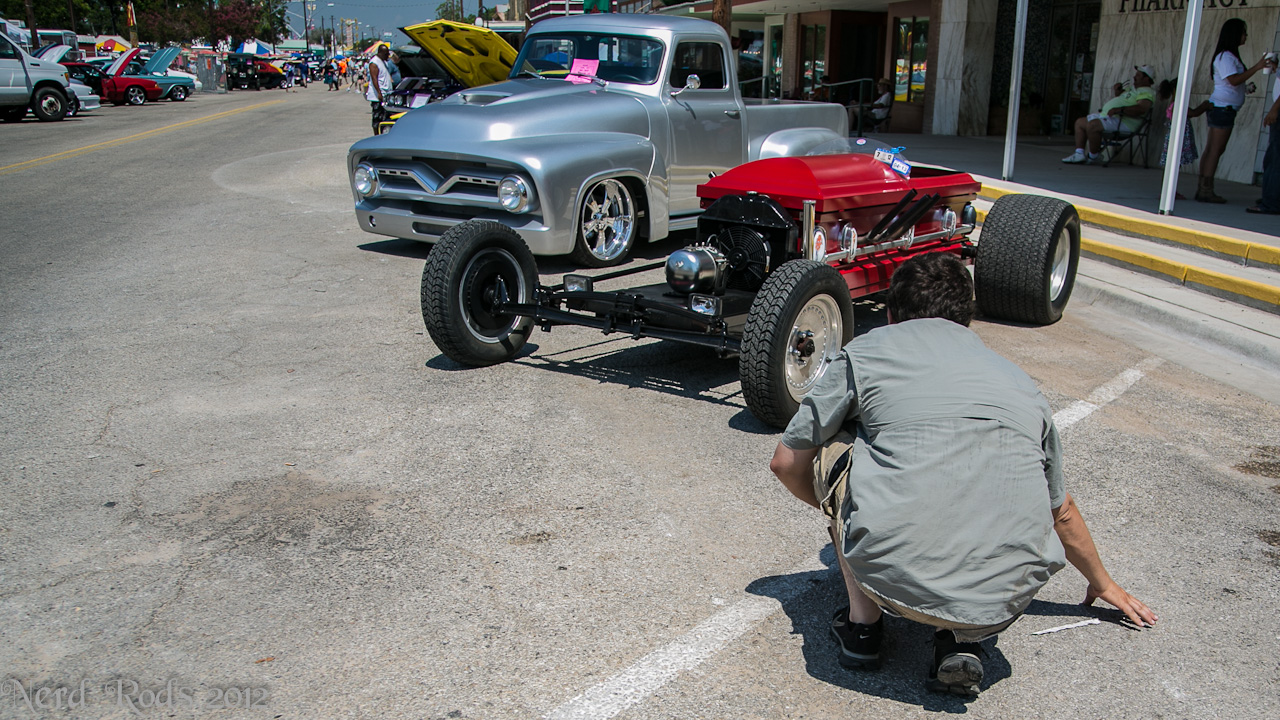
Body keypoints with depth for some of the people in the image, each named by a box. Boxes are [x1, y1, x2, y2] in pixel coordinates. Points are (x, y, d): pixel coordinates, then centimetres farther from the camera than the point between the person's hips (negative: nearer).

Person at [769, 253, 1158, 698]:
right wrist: (1103, 585, 55)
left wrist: (837, 511, 40)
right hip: (1006, 603, 3)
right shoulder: (1019, 383, 23)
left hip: (895, 577, -3)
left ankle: (862, 624, 21)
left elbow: (786, 464, 19)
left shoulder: (866, 352, 12)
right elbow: (1062, 512, 36)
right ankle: (960, 641, 12)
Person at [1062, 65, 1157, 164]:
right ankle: (1079, 153, -7)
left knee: (1092, 125, -33)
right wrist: (1118, 93, 18)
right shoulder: (1134, 89, 26)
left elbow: (1142, 108, -26)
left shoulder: (1146, 92, -8)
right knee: (1080, 122, 8)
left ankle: (1093, 157, -19)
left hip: (1124, 122, -11)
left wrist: (1119, 110, -32)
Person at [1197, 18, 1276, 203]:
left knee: (1211, 150, 7)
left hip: (1219, 107, 10)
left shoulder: (1228, 56, 19)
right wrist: (1256, 67, -22)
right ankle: (1206, 190, -11)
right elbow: (1234, 80, -21)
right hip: (1223, 107, -10)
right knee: (1216, 150, -10)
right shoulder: (1225, 56, -12)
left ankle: (1203, 189, 7)